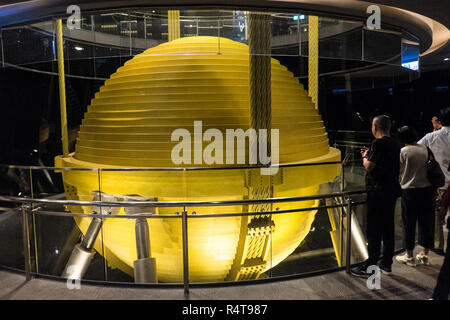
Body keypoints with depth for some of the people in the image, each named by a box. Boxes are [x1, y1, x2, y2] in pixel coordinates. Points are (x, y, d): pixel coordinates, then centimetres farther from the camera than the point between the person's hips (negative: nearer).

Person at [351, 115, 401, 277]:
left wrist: (365, 156, 1)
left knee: (374, 230, -3)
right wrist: (369, 155, 18)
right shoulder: (395, 144, 11)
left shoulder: (378, 143, -15)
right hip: (392, 190, 9)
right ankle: (386, 263, 25)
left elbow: (369, 166, -17)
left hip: (378, 191, -9)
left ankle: (370, 266, 3)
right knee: (388, 227, 14)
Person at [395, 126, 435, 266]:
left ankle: (409, 256, 15)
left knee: (409, 223, 6)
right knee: (426, 222, 13)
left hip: (410, 191, -4)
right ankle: (424, 255, 23)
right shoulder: (424, 148, 2)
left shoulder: (403, 151, -11)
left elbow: (399, 172, -7)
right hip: (428, 189, 5)